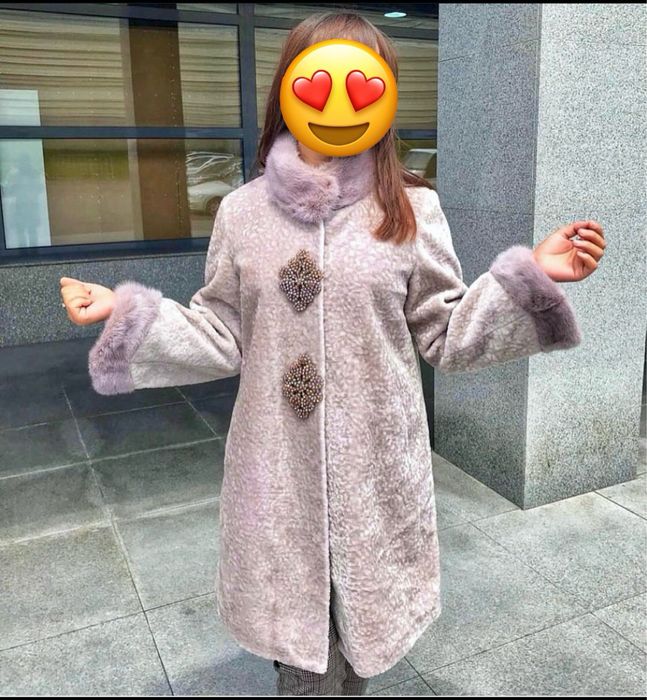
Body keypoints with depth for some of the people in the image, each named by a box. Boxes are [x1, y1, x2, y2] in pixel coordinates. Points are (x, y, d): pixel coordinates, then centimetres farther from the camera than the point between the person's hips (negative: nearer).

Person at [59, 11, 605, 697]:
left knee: (364, 629, 17)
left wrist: (530, 277, -11)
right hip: (280, 472, 1)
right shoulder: (244, 210, -1)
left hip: (376, 471, 0)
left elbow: (445, 336, 0)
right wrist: (127, 313, -6)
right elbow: (222, 339, 3)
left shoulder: (410, 209, -3)